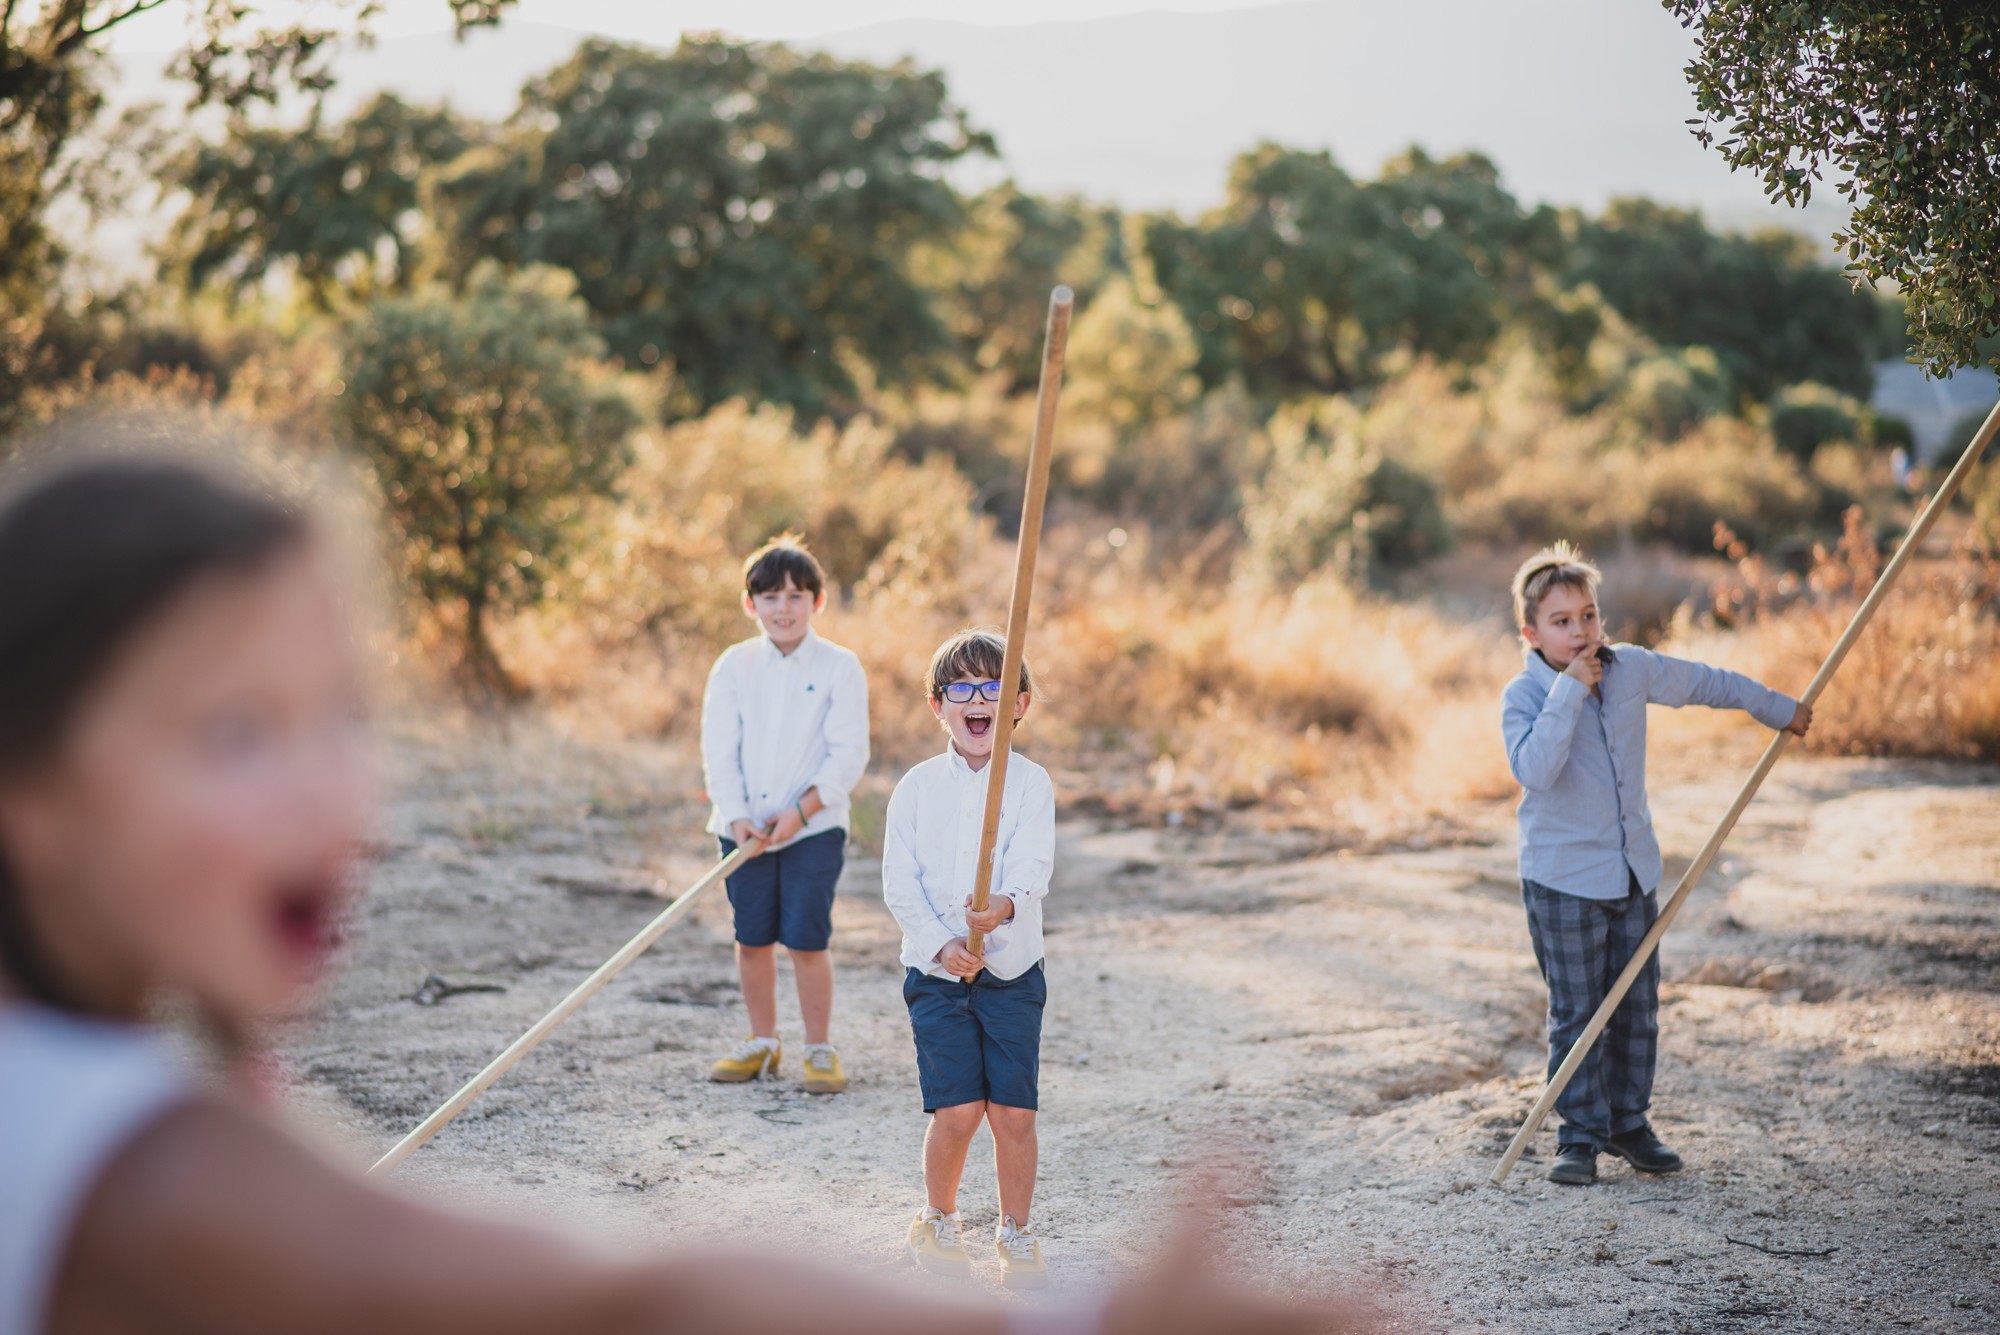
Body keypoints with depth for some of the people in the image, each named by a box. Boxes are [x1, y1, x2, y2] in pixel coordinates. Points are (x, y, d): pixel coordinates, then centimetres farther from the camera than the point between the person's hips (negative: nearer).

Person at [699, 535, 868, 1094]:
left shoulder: (839, 667, -2)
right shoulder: (734, 665, 4)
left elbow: (848, 754, -7)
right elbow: (719, 750, 1)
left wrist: (800, 811, -15)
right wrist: (737, 817, -11)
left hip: (814, 825, -3)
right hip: (745, 827, 3)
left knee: (807, 938, -6)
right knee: (752, 938, 8)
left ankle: (819, 1048, 7)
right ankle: (762, 1042, 23)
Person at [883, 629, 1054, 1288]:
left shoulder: (1030, 782, -1)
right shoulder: (917, 787, 2)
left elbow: (1033, 866, -14)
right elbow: (899, 882, -2)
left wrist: (1005, 904, -36)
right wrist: (941, 944, -16)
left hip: (1012, 970, 0)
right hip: (936, 972, 0)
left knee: (1014, 1112, -1)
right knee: (957, 1111, -5)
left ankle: (1017, 1233, 19)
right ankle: (938, 1221, 20)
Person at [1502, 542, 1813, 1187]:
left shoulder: (1633, 669, 0)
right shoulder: (1524, 697, -13)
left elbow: (1703, 683, 16)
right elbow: (1535, 771, -30)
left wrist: (1779, 708, 27)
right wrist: (1569, 690, -29)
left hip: (1633, 870, 5)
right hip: (1562, 878, -5)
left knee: (1637, 1007, 11)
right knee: (1577, 1014, -1)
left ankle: (1629, 1122, 24)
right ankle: (1581, 1135, 9)